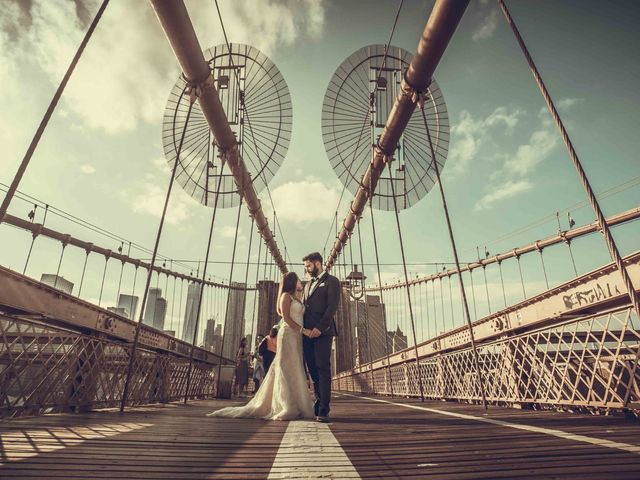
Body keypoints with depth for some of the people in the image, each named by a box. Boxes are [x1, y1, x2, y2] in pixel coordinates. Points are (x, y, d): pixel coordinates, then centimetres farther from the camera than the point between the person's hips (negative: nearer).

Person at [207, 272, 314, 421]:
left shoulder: (296, 299, 24)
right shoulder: (286, 296, -2)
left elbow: (299, 318, 14)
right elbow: (286, 318, -13)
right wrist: (303, 330, -19)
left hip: (296, 337, 8)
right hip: (288, 334, -8)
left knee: (294, 371, 6)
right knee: (287, 371, -9)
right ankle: (287, 409, -8)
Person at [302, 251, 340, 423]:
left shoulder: (332, 281, 1)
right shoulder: (308, 284, 24)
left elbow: (332, 307, -10)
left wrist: (320, 327, -18)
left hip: (322, 331, -7)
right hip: (307, 331, 7)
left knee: (323, 368, -7)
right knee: (312, 369, 7)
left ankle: (323, 410, -4)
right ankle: (319, 402, 18)